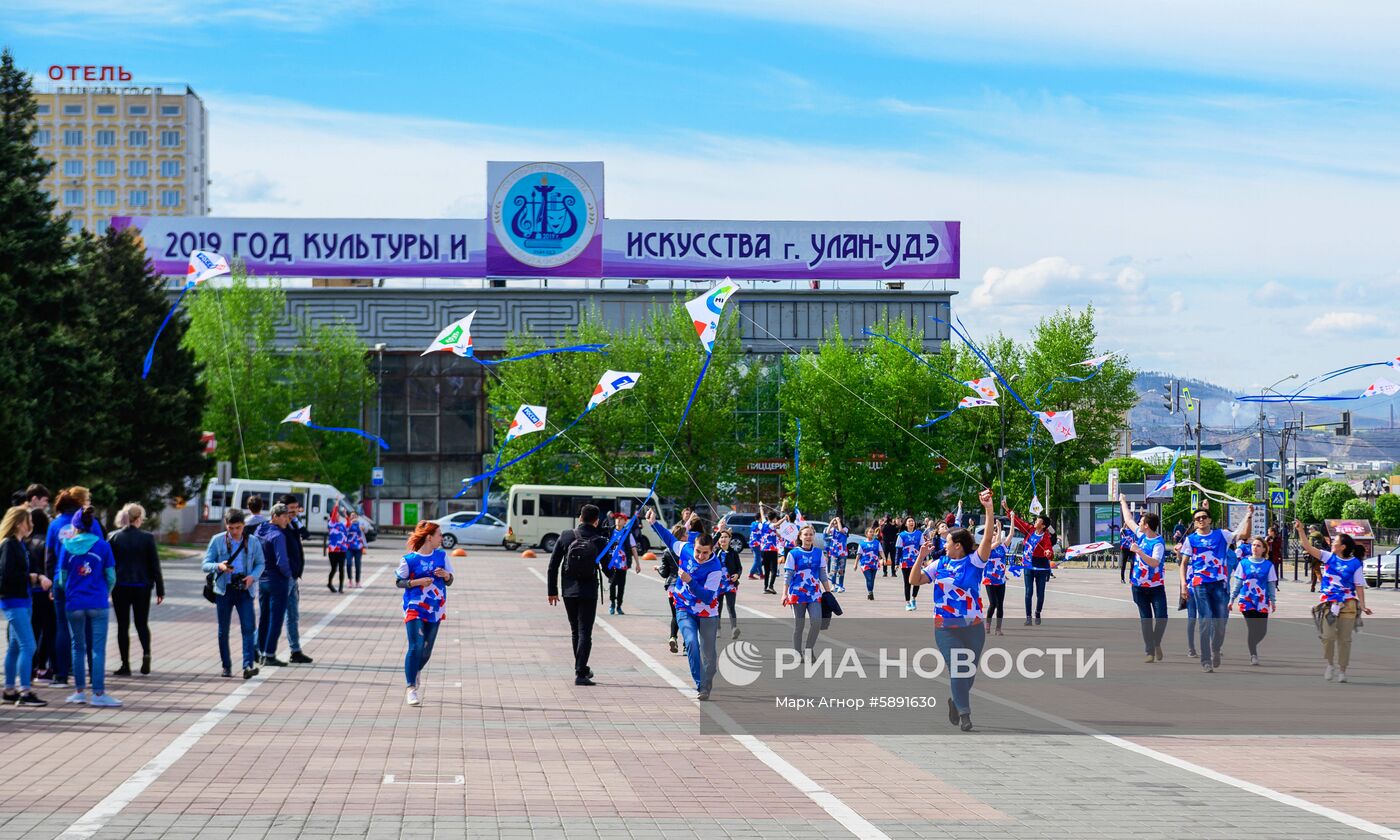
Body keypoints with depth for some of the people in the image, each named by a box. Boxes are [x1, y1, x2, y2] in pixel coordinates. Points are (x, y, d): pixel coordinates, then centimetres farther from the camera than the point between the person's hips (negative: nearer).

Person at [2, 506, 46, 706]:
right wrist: (29, 577, -14)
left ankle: (10, 690, 19)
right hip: (13, 601, -10)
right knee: (28, 646, -12)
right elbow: (7, 573, -22)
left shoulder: (19, 544, 13)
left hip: (21, 600, 10)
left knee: (15, 646, 13)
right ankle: (25, 691, -10)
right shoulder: (9, 545, -14)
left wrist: (36, 577, -1)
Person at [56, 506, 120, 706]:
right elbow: (111, 577, -1)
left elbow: (62, 579, 5)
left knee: (78, 647, 12)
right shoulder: (102, 546, -2)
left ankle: (79, 691, 15)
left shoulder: (67, 547, 0)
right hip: (98, 603, -1)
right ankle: (98, 693, -5)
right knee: (98, 648, -1)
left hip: (74, 604, 1)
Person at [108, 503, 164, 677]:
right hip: (141, 586, 0)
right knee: (142, 623, 13)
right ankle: (146, 653, -13)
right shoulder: (147, 537, -5)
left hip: (120, 586, 0)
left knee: (123, 625, 6)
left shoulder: (114, 537, -2)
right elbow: (155, 565, -2)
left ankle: (125, 665, 4)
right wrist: (160, 590, 3)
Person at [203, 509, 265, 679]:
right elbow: (205, 565, -1)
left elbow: (260, 563, 10)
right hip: (224, 590, 0)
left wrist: (253, 576, -11)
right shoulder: (217, 541, 0)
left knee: (248, 628, -12)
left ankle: (248, 665, -17)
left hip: (244, 590, 0)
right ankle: (226, 666, 17)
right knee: (223, 631, 6)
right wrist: (219, 566, -23)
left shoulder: (253, 541, 3)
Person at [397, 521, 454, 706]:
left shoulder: (441, 555, 6)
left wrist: (445, 574, -12)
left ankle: (416, 672, 39)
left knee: (427, 650, 9)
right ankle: (411, 687, -11)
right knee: (416, 647, -15)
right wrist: (417, 582, -17)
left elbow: (449, 581, 11)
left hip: (435, 609, 5)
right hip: (415, 608, -5)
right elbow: (398, 582, -2)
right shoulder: (410, 559, -8)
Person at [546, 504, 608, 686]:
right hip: (589, 592, -3)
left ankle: (581, 668, 28)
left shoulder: (566, 537, -1)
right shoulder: (600, 540, -7)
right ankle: (580, 673, -11)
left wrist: (552, 590, 7)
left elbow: (553, 565, 0)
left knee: (575, 631, 18)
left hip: (569, 592, 3)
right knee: (585, 633, -2)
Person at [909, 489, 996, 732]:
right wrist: (921, 557, -6)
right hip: (946, 628, 0)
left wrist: (989, 509, -27)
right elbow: (915, 580, 7)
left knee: (969, 671, 10)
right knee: (957, 669, -6)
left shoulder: (974, 561, -3)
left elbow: (989, 538, -16)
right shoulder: (939, 564, 5)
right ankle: (964, 713, 1)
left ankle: (956, 700, 36)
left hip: (973, 627, 0)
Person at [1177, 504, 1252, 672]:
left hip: (1219, 583, 1)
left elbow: (1244, 535, 0)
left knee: (1220, 621, 1)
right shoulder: (1191, 539, 8)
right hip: (1199, 584, -1)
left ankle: (1215, 650, 27)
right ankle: (1206, 660, -3)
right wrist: (1183, 583, -1)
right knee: (1205, 621, -7)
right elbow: (1184, 563, 10)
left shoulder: (1221, 535, 9)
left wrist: (1248, 517, -11)